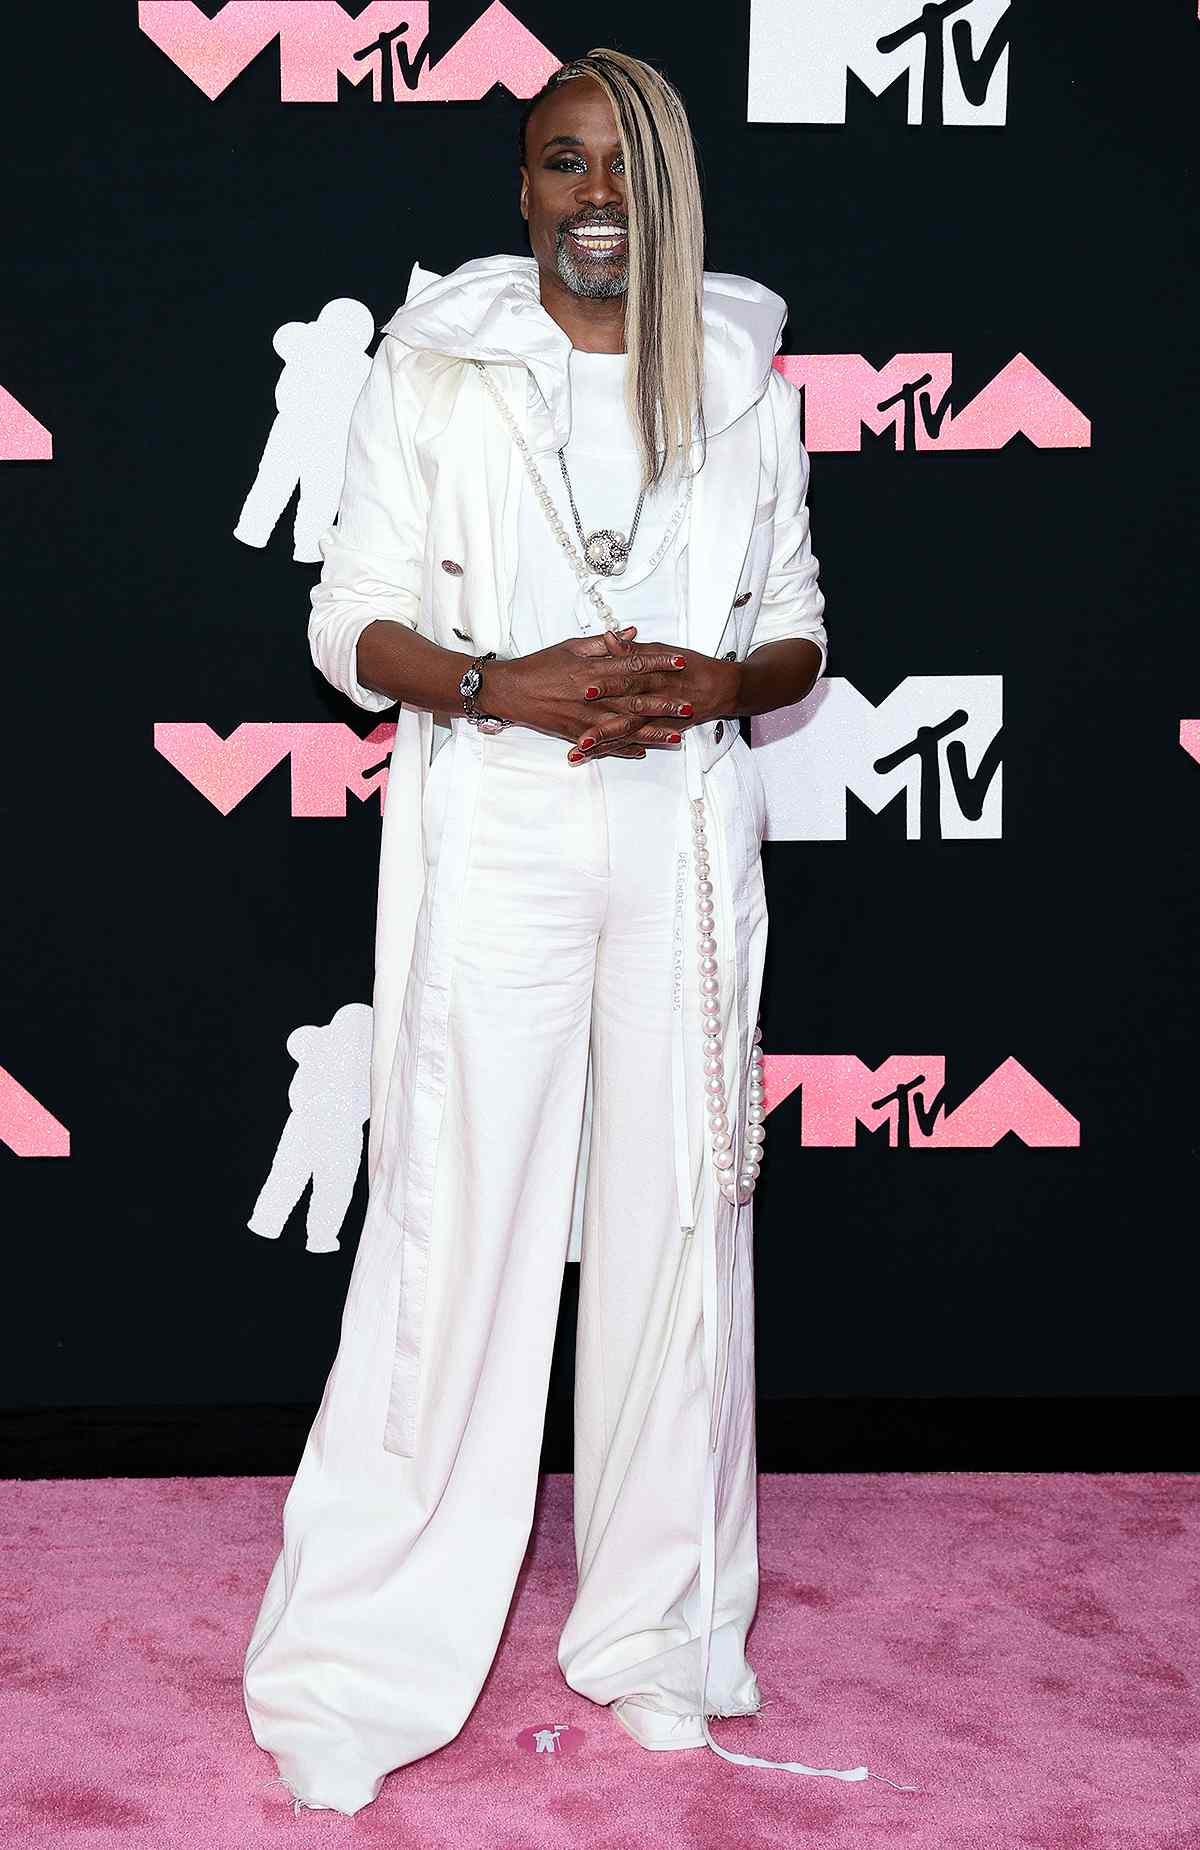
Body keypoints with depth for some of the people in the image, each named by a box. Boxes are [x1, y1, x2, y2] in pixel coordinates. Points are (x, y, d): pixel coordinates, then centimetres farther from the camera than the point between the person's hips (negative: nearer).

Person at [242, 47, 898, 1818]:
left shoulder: (743, 376, 11)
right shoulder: (433, 361, 5)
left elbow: (799, 630, 13)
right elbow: (353, 621, 2)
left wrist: (720, 682, -9)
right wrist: (502, 687, -16)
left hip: (686, 839, 3)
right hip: (491, 830, -2)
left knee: (675, 1219, 6)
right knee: (453, 1226, -4)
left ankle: (656, 1635, 21)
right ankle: (362, 1670, 8)